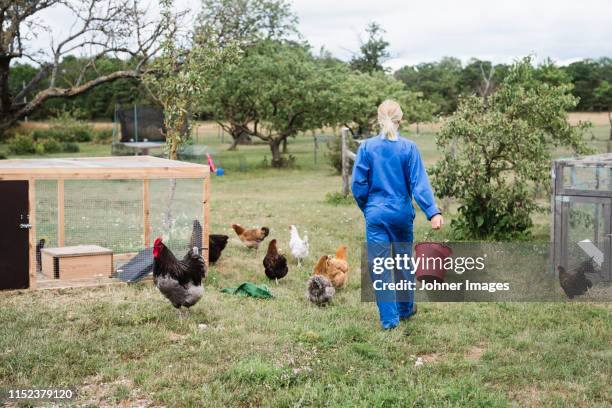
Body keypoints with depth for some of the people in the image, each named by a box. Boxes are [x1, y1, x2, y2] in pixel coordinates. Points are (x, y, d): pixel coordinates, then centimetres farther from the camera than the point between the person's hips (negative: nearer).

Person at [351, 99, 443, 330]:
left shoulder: (366, 147, -5)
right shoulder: (408, 148, -6)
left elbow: (358, 185, -2)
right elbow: (419, 184, -12)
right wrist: (433, 212, -14)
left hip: (376, 214, -1)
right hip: (402, 214, 1)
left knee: (379, 266, 5)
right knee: (404, 263, 17)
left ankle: (389, 318, 4)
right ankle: (405, 309, 33)